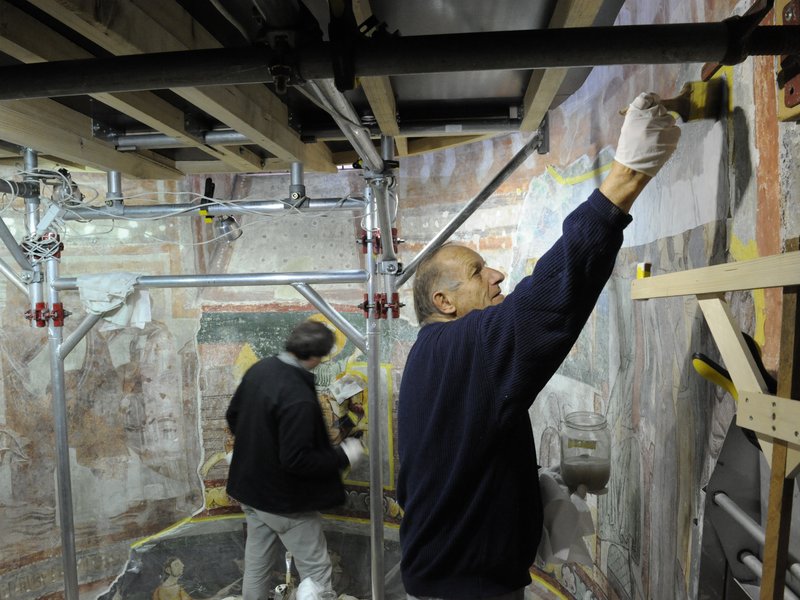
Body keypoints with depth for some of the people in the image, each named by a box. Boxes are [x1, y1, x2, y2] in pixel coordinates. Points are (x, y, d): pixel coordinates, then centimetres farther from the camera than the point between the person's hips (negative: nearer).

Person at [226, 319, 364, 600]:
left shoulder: (258, 369, -5)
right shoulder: (298, 397, -32)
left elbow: (233, 415, 9)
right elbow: (296, 460, -30)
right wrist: (343, 456, -19)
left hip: (251, 487, 8)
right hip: (285, 499, -8)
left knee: (256, 564, 23)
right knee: (316, 571, 8)